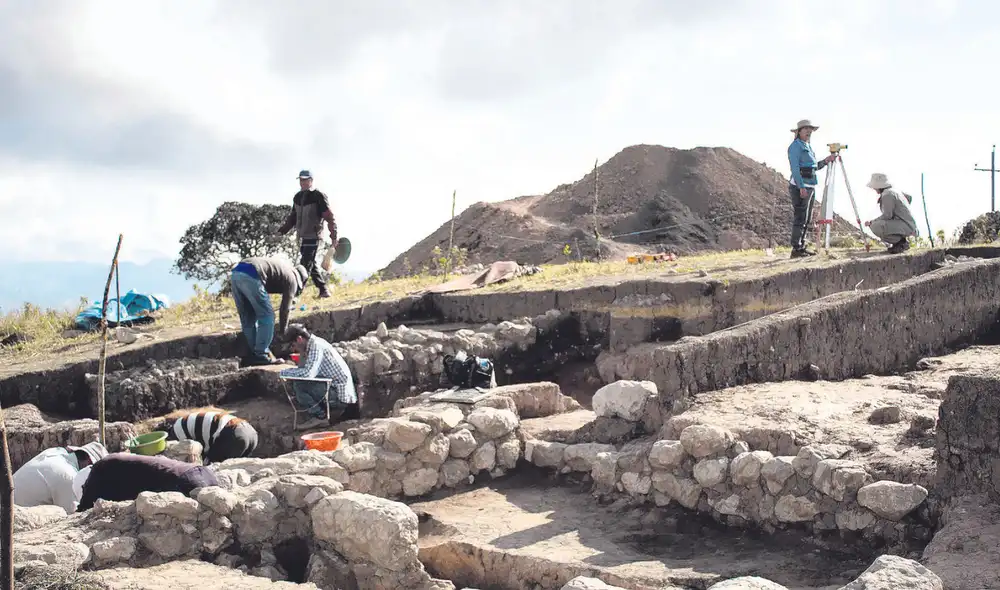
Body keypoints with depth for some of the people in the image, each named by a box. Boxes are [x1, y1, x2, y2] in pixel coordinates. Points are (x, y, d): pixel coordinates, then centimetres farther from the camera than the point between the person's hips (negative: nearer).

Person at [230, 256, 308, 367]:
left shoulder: (285, 265, 34)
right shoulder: (292, 279, 13)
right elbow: (285, 309, 15)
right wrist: (283, 331, 27)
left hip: (236, 272, 8)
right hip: (250, 276, -8)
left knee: (248, 319, 17)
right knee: (266, 316, 4)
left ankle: (255, 353, 23)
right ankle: (262, 356, 2)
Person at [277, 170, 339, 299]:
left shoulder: (319, 197, -9)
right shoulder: (297, 197, 13)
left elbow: (329, 217, -10)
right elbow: (293, 217, 22)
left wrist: (334, 236, -14)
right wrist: (281, 231, 14)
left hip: (313, 237, -8)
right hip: (302, 237, 8)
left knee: (304, 266, -10)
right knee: (312, 264, 13)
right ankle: (324, 290, 24)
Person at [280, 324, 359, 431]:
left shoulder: (316, 346, -15)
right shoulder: (312, 345, 14)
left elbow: (308, 373, -26)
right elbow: (303, 369, 21)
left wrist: (285, 372, -13)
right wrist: (302, 354, 7)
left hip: (339, 394, -10)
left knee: (298, 384, -18)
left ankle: (319, 416, -5)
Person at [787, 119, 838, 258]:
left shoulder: (808, 146, 20)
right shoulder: (796, 146, -7)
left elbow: (814, 167, 23)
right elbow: (795, 168, -16)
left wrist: (826, 161, 7)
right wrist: (802, 187, -22)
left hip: (810, 186, 9)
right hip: (799, 186, -9)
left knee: (806, 219, 10)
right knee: (800, 218, -11)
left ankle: (801, 247, 14)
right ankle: (796, 249, -10)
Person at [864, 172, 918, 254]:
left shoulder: (887, 194, -16)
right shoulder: (893, 191, 14)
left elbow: (887, 216, -21)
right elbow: (909, 197, 30)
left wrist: (871, 222, -10)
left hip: (906, 227, -10)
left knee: (875, 227, -25)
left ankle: (901, 243, -9)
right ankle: (902, 242, 13)